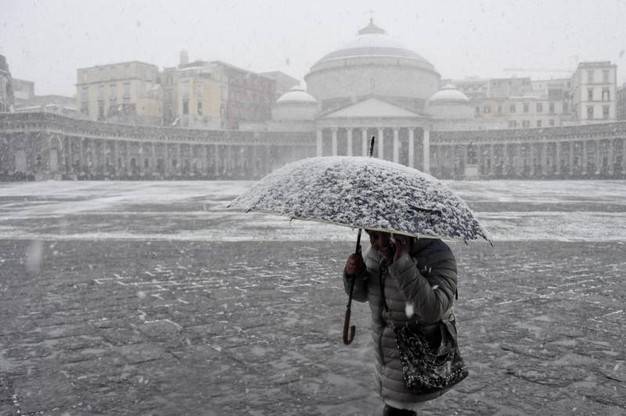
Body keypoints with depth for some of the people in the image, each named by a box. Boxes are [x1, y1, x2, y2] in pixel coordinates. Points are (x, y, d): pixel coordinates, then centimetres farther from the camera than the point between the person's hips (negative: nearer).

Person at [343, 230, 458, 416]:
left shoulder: (438, 255, -24)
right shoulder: (377, 253, -6)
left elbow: (433, 311, -36)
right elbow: (361, 293, 8)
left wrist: (402, 263, -40)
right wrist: (353, 273, -15)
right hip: (389, 352, 7)